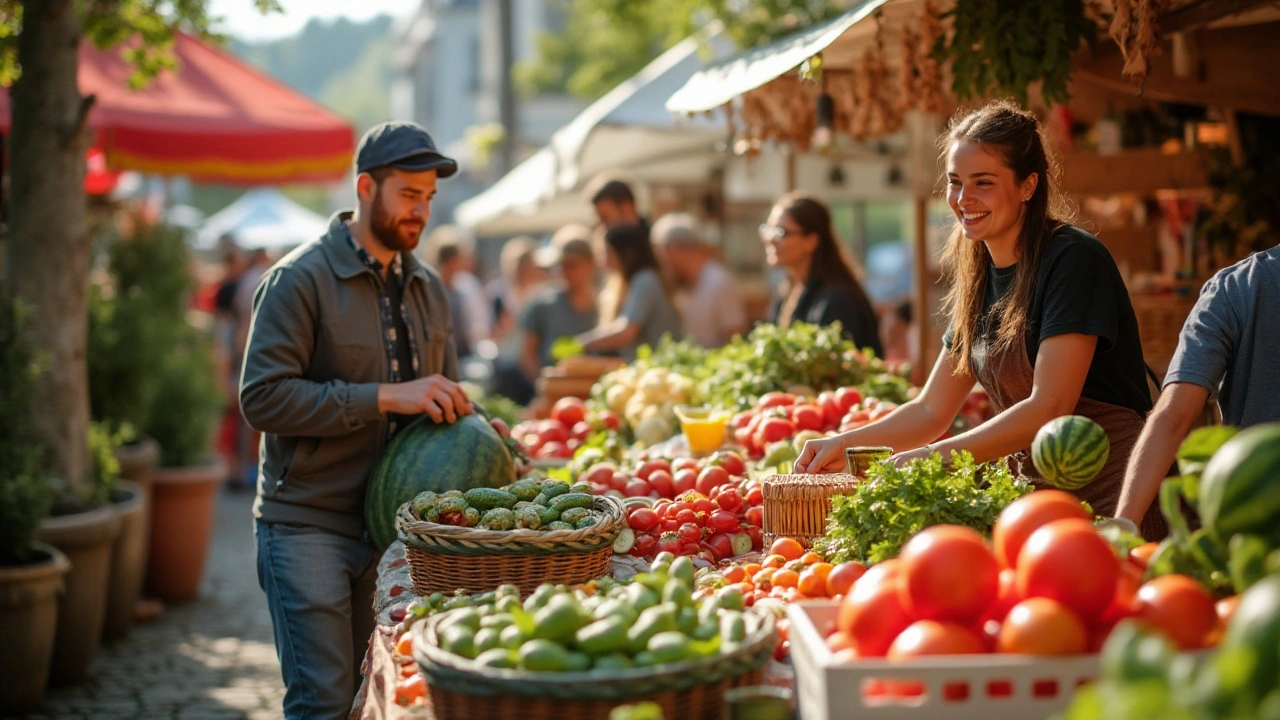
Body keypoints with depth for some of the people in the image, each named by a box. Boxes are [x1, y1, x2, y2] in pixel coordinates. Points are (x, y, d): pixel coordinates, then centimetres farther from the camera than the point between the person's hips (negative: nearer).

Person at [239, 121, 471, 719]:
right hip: (308, 524, -6)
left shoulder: (428, 288, 13)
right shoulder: (301, 279, -8)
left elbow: (446, 400, 25)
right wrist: (385, 398, -21)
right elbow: (263, 399, -18)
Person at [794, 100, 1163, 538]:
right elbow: (931, 411, 13)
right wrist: (844, 445, -1)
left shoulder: (1074, 260, -14)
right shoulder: (978, 280, 9)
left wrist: (937, 457, -22)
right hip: (1040, 492, 7)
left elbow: (1050, 408, -21)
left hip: (1113, 497, -6)